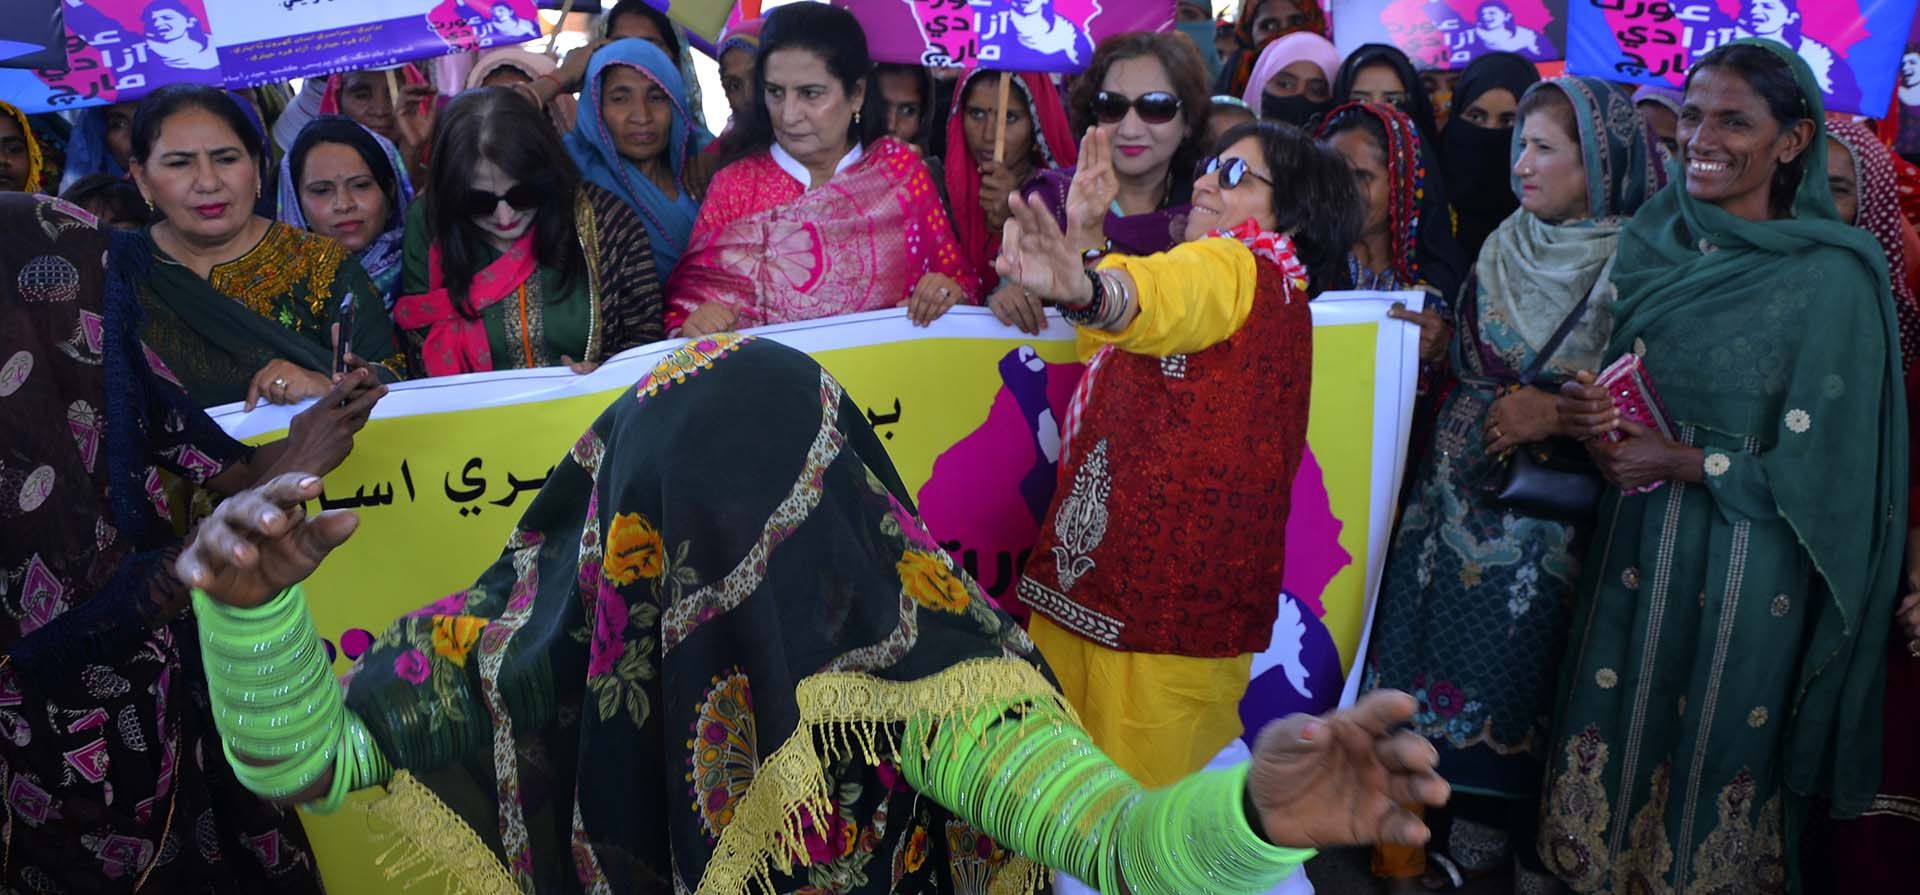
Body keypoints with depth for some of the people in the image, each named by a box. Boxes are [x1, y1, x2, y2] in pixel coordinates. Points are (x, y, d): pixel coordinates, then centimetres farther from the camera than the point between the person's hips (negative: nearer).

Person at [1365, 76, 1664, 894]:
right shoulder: (1505, 245, 10)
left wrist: (1557, 415, -18)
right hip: (1467, 491, 5)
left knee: (1532, 664, -2)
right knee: (1462, 644, 6)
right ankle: (1480, 825, 20)